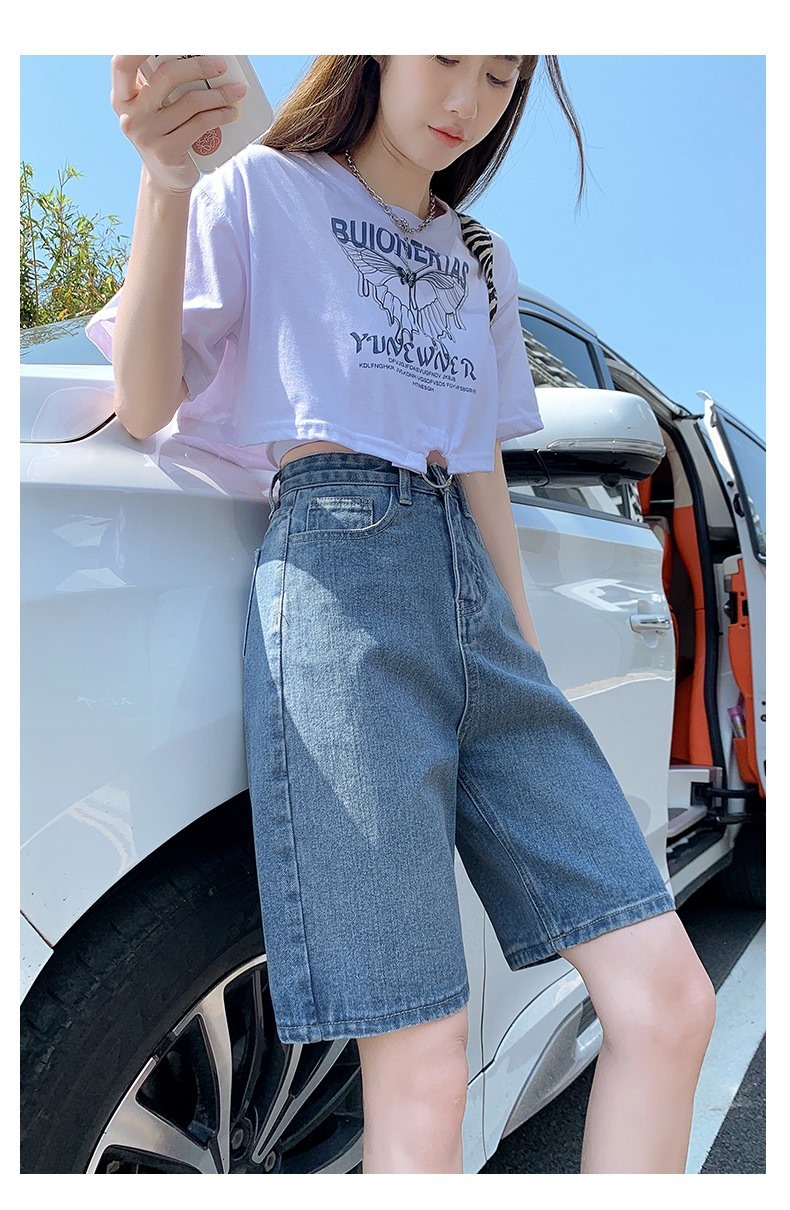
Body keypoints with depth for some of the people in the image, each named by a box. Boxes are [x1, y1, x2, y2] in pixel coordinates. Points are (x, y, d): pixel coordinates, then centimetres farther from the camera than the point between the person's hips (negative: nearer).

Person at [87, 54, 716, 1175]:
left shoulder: (479, 262, 27)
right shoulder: (261, 192, 10)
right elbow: (144, 406, 1)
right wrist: (164, 184, -13)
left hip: (478, 594, 7)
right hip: (339, 576, -6)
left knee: (670, 1003, -1)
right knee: (422, 1072, -8)